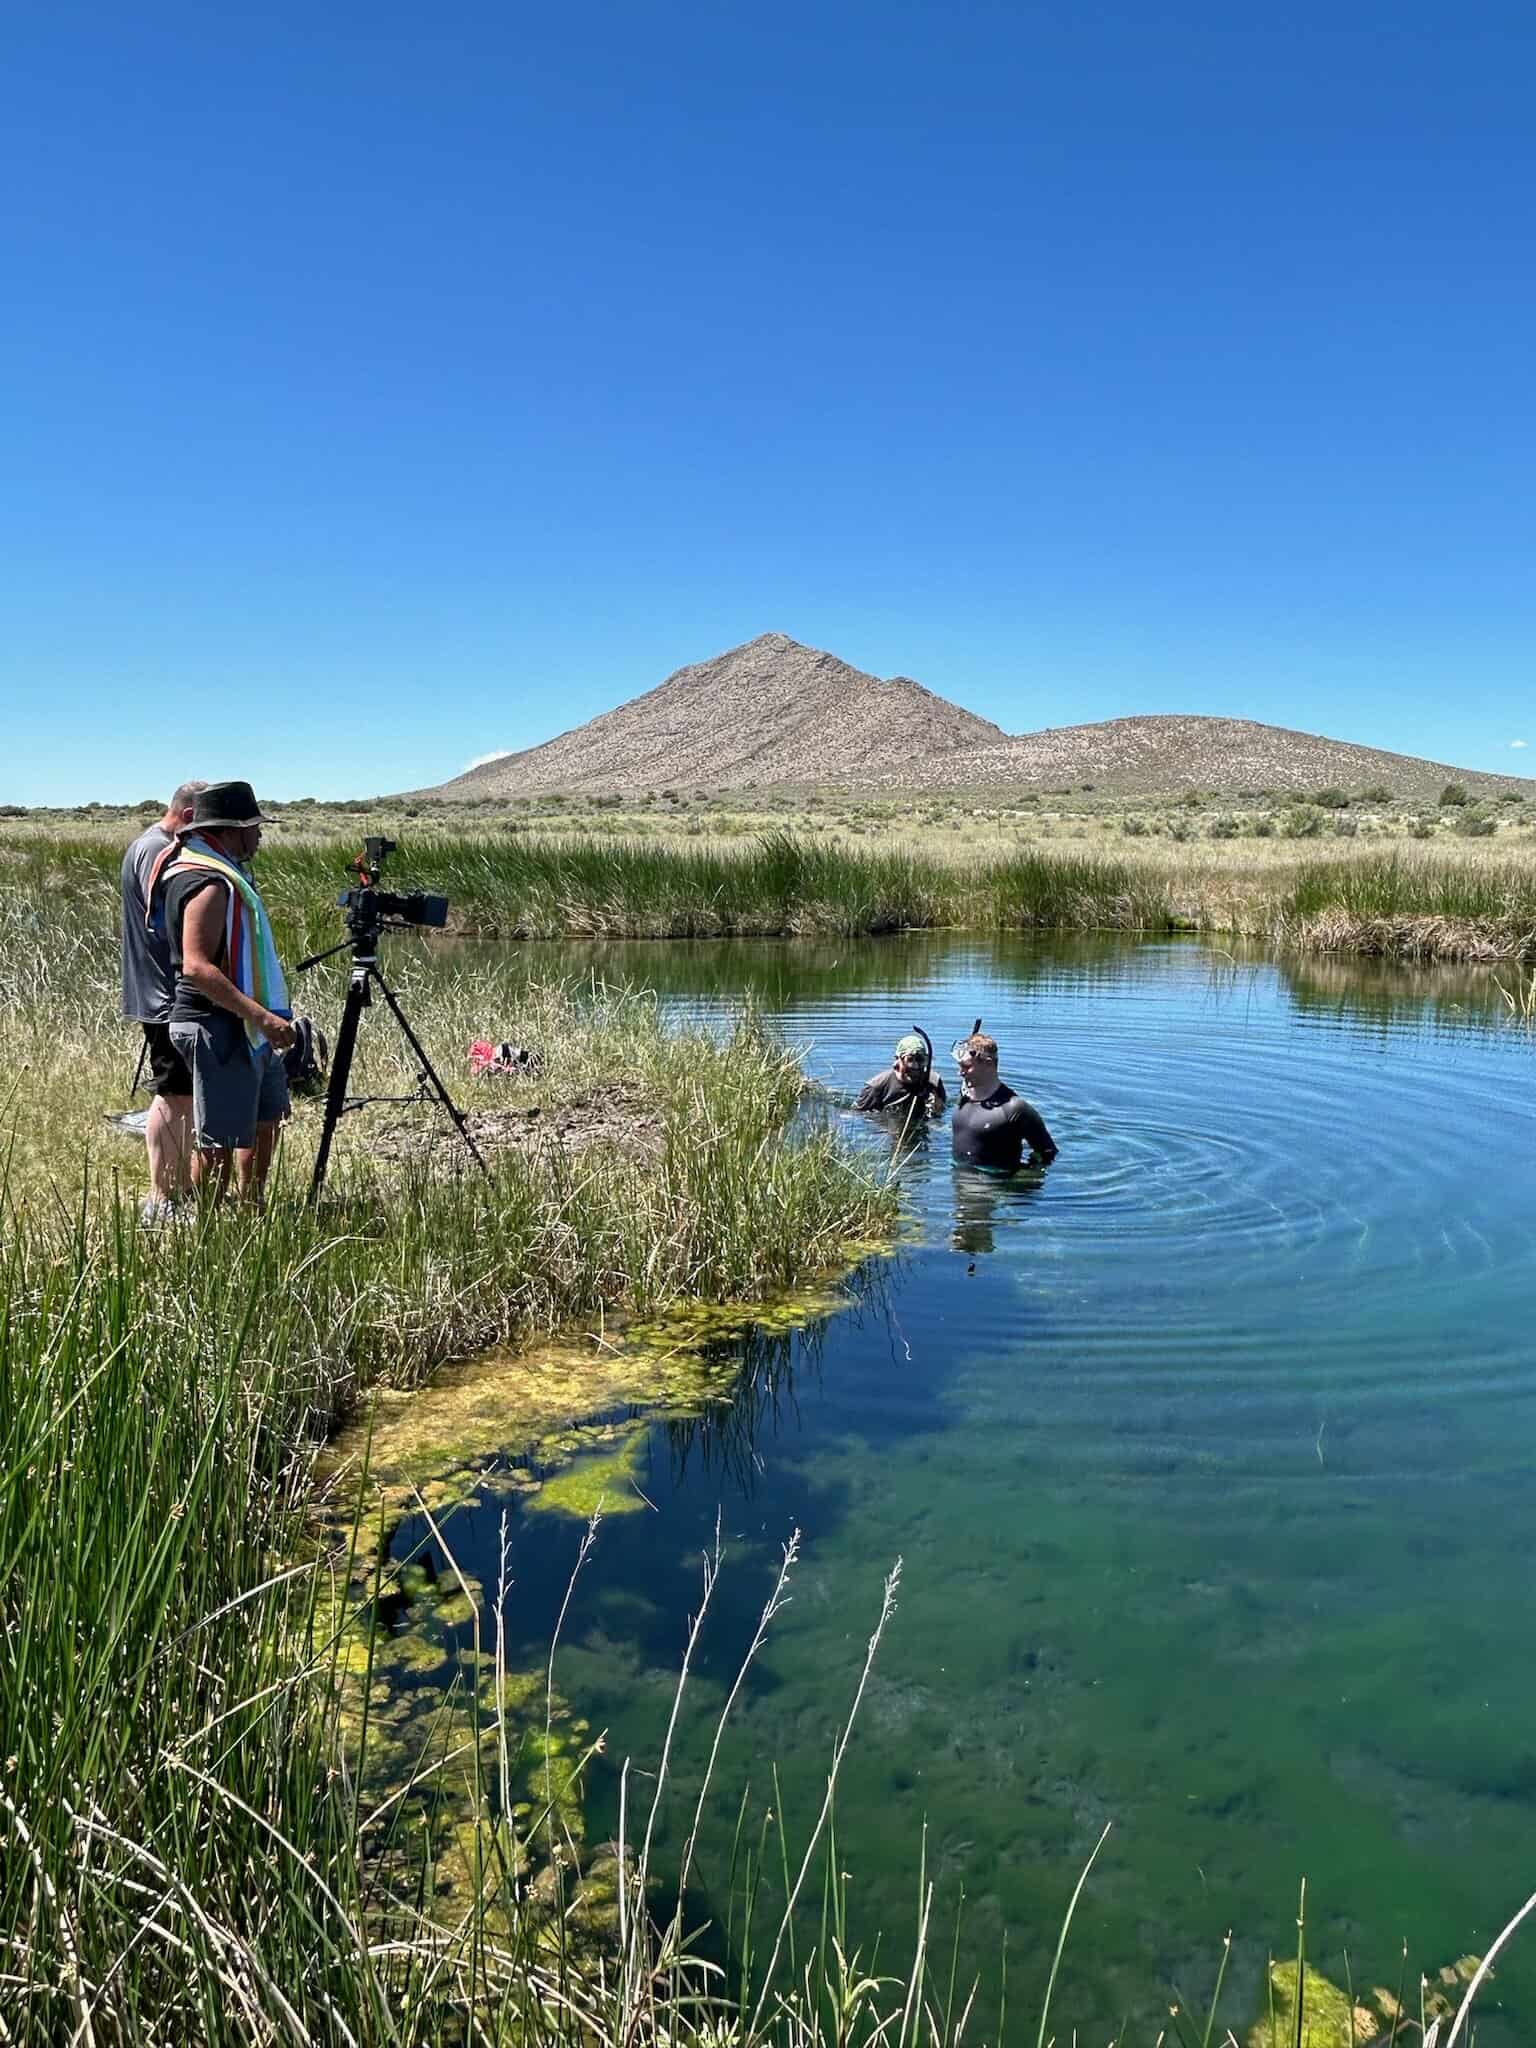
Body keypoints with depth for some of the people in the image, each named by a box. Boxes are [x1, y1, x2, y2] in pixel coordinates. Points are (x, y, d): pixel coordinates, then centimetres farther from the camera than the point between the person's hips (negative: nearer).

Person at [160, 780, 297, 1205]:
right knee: (220, 1141, -5)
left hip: (249, 1027, 11)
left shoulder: (226, 873, 13)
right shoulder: (209, 884, -19)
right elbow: (197, 967, -28)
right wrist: (260, 1015, -32)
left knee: (266, 1120, 20)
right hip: (219, 1028, -11)